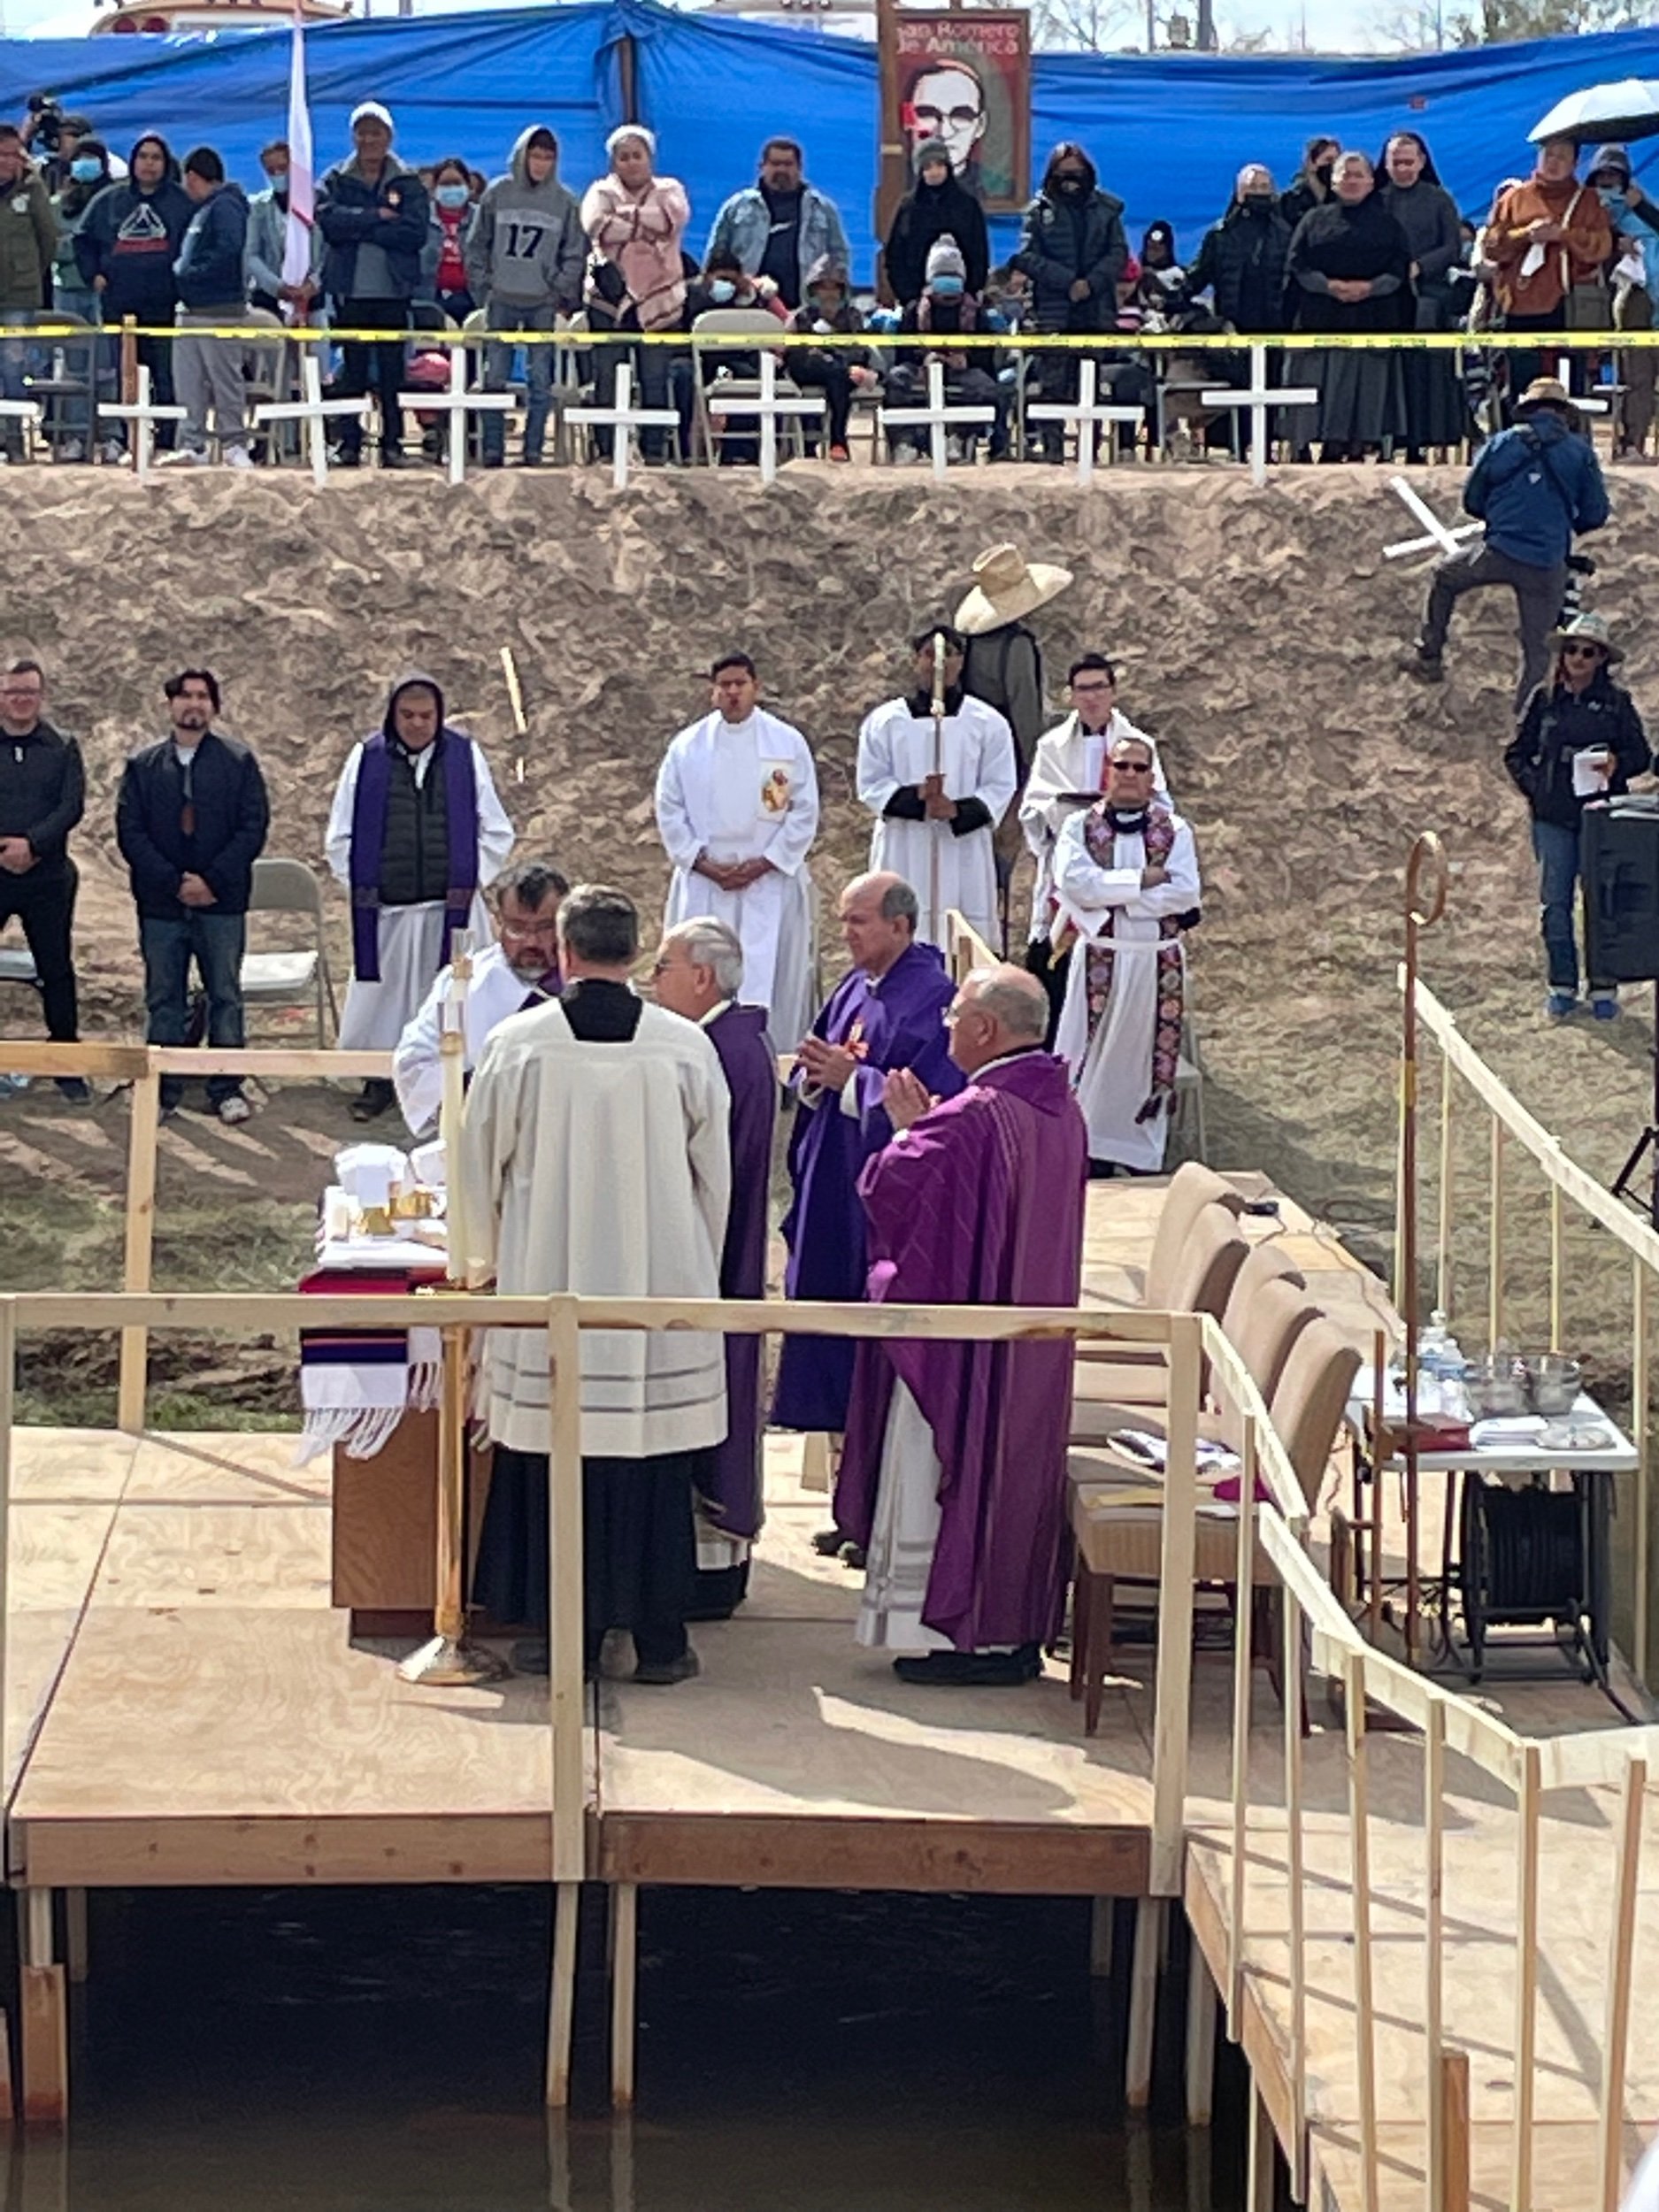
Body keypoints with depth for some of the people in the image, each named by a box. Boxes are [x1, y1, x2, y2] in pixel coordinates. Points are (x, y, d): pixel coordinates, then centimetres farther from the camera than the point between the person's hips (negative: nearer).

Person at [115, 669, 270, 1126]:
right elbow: (130, 832, 1)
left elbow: (254, 827, -2)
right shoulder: (143, 766, 8)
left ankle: (227, 1089, 7)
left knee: (226, 996, 1)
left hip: (221, 902, -1)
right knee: (164, 999, 5)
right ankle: (163, 1089, 10)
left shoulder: (239, 761, 5)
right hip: (160, 903, 1)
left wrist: (212, 880, -12)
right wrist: (173, 881, -10)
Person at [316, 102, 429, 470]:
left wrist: (358, 229, -11)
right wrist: (376, 216, -13)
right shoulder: (336, 181, 8)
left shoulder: (408, 184, 6)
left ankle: (392, 442, 3)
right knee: (352, 369, 2)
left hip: (393, 291, 0)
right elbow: (328, 221, -10)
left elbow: (416, 233, -9)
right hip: (350, 289, 0)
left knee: (392, 370, 0)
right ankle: (349, 441, 6)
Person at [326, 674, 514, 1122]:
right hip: (385, 909, 0)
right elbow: (341, 837, 7)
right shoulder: (368, 760, 3)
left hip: (451, 907, 0)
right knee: (384, 995, 5)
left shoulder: (465, 757, 3)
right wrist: (362, 887, 0)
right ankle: (379, 1082, 16)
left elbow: (496, 833, 6)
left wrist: (468, 883, -1)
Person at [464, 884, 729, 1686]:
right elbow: (715, 1176, 5)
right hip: (662, 1287, 0)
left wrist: (482, 1263, 21)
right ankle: (659, 1636, 10)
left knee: (550, 1457, 8)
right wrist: (699, 1274, 20)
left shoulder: (518, 1045, -5)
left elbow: (481, 1168, 4)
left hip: (547, 1288, 0)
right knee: (658, 1460, 6)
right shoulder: (685, 1047, -3)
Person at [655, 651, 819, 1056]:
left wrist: (765, 863, -7)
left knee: (771, 985, -4)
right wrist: (703, 863, -5)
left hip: (770, 886, -1)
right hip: (704, 887, 1)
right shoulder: (688, 746, 5)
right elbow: (669, 811, 6)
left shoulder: (788, 743, 2)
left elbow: (804, 812, 1)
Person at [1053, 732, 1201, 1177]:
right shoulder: (1080, 827, 4)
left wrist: (1106, 898, -13)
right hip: (1099, 959, -1)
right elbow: (1073, 881, -13)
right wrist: (1141, 880, -16)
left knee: (1149, 1056, 5)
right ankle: (1091, 1155, 8)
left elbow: (1185, 893, -11)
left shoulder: (1175, 830, 4)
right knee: (1095, 1057, 1)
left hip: (1157, 961, 1)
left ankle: (1144, 1156, 13)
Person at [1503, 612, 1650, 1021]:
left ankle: (1604, 987, 9)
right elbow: (1517, 754, 13)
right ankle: (1562, 984, 13)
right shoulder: (1545, 698, 5)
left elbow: (1642, 754, 4)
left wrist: (1617, 764, -16)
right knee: (1555, 903, 2)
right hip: (1553, 818, 2)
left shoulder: (1616, 702, 1)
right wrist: (1533, 787, -1)